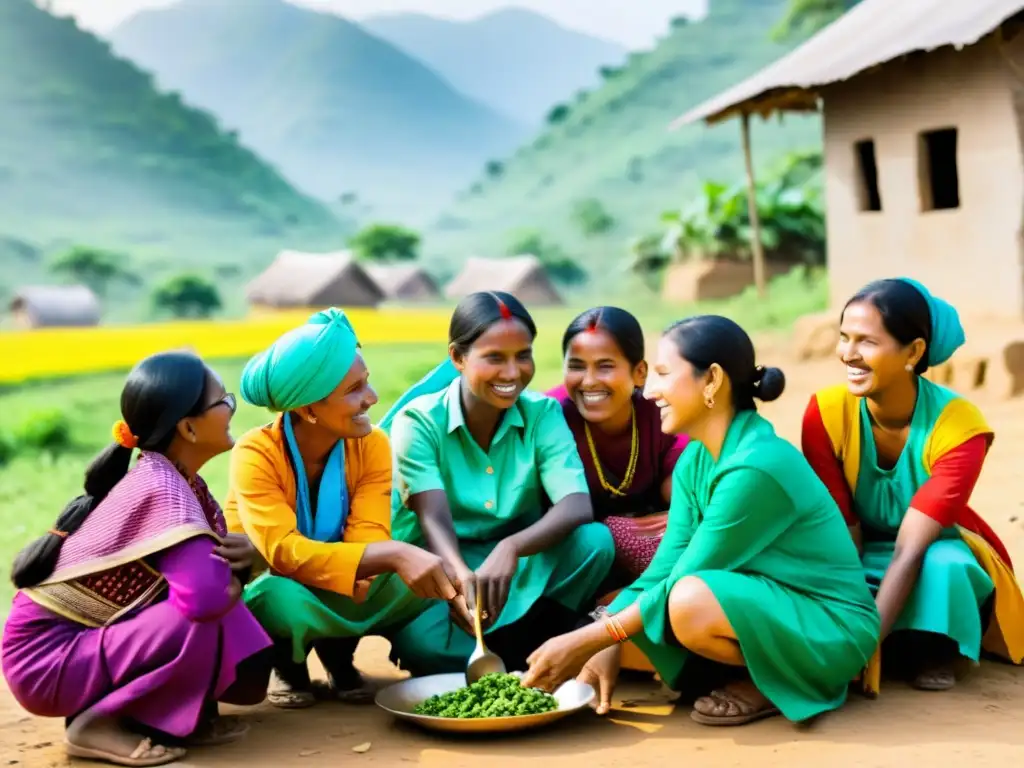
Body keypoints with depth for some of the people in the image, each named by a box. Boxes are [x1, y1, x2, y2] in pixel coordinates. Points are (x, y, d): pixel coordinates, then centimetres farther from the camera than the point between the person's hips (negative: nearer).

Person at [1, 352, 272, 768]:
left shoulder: (179, 478, 2)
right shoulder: (160, 486, -25)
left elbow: (210, 564, 8)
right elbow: (205, 595, -35)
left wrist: (244, 555, -16)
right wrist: (232, 575, -11)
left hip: (92, 639, 8)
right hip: (48, 658, -8)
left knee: (246, 668, -4)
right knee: (206, 626, -27)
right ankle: (99, 722, -10)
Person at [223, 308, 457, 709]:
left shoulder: (372, 445, -13)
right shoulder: (255, 454, -25)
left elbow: (368, 540, -21)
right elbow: (285, 554, -37)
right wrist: (394, 554, -50)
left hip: (334, 595, 3)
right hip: (263, 591, -3)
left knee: (423, 577, -24)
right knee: (286, 599, -38)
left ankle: (338, 655, 3)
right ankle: (287, 663, -2)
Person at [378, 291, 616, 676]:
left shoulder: (543, 414, -6)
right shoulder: (419, 420, -12)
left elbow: (578, 506, -21)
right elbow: (434, 520, -25)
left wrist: (510, 549, -43)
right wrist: (461, 578, -49)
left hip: (516, 572, 2)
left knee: (594, 540, -26)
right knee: (423, 644, -35)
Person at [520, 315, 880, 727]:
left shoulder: (755, 466, -27)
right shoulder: (693, 461, 0)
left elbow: (685, 582, -24)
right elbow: (664, 568, -2)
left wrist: (589, 640, -20)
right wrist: (606, 645, -15)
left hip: (830, 624, -8)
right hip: (759, 607, 8)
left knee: (691, 603, -35)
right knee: (614, 613, -2)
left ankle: (779, 682, -7)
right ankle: (753, 664, 5)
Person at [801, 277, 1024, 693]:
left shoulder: (959, 426, -27)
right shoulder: (825, 411, -22)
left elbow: (909, 550, -33)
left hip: (936, 551, -2)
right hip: (862, 559, 2)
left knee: (944, 567, -37)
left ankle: (935, 647, -8)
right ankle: (899, 642, -5)